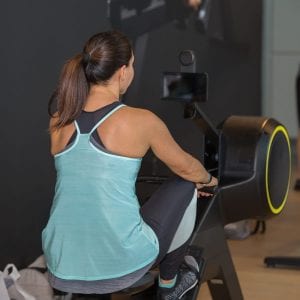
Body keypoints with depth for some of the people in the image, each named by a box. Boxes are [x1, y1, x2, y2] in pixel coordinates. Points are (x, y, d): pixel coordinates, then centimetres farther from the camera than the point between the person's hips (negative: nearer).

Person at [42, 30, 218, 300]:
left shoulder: (58, 122, 5)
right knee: (184, 186, 23)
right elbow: (186, 168, 9)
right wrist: (208, 179, 35)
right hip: (121, 267, -6)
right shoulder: (140, 121, -9)